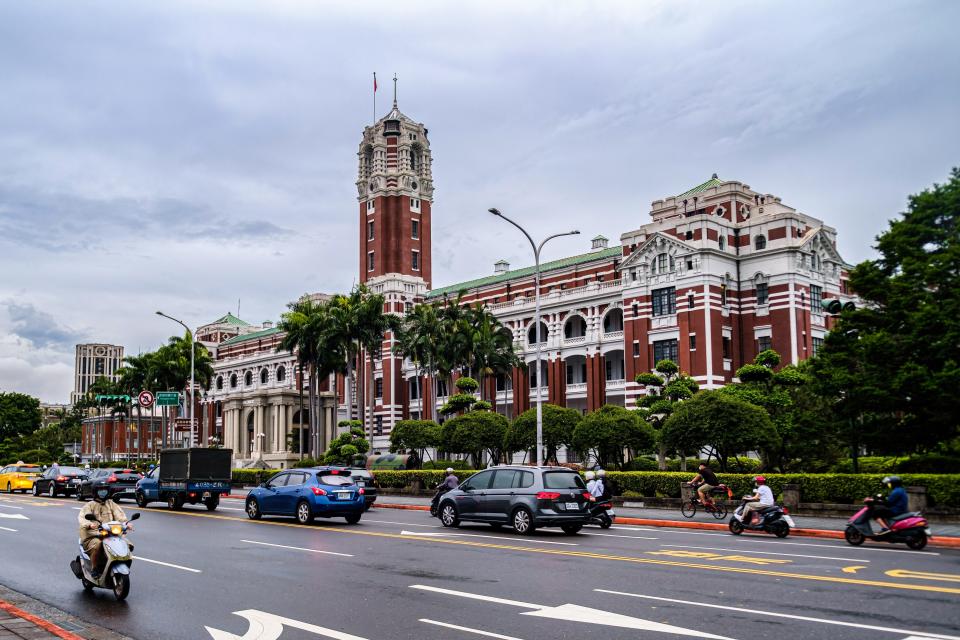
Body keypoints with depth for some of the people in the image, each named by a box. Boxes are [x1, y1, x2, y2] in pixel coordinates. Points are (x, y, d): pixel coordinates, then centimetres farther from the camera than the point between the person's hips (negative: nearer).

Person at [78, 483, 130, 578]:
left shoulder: (111, 504, 20)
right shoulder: (89, 505, 11)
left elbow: (119, 515, 3)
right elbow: (82, 517, -9)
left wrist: (126, 524, -19)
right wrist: (90, 524, -32)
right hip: (93, 536, -3)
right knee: (97, 545, -36)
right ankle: (95, 569, -18)